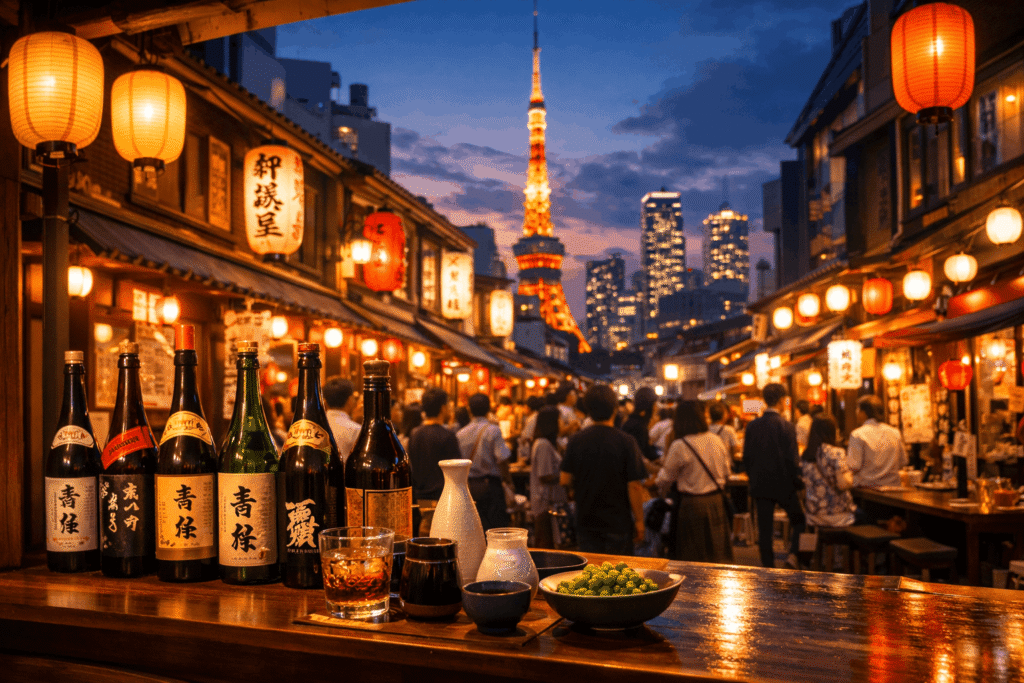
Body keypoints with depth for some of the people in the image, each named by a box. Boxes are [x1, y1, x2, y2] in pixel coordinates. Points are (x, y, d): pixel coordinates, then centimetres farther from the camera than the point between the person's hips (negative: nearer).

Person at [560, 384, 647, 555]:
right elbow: (634, 485, -13)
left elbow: (565, 480, -1)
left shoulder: (576, 440, -4)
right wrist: (639, 521, -3)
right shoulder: (626, 442, -13)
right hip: (618, 522, -3)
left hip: (585, 522, 3)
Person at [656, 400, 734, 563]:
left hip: (692, 504, -5)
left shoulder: (679, 447, -14)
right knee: (717, 553, 15)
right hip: (717, 501, 5)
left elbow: (666, 477, -2)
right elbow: (726, 473, 14)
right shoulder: (717, 441, 2)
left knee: (693, 558, 5)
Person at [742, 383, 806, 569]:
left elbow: (746, 457, 3)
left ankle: (767, 564, 12)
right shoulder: (785, 426, -14)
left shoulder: (752, 426, -1)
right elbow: (792, 459, -13)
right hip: (783, 484, -3)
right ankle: (793, 553, 4)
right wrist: (798, 481, 1)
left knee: (764, 527, 8)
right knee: (798, 520, 17)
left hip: (760, 484, 3)